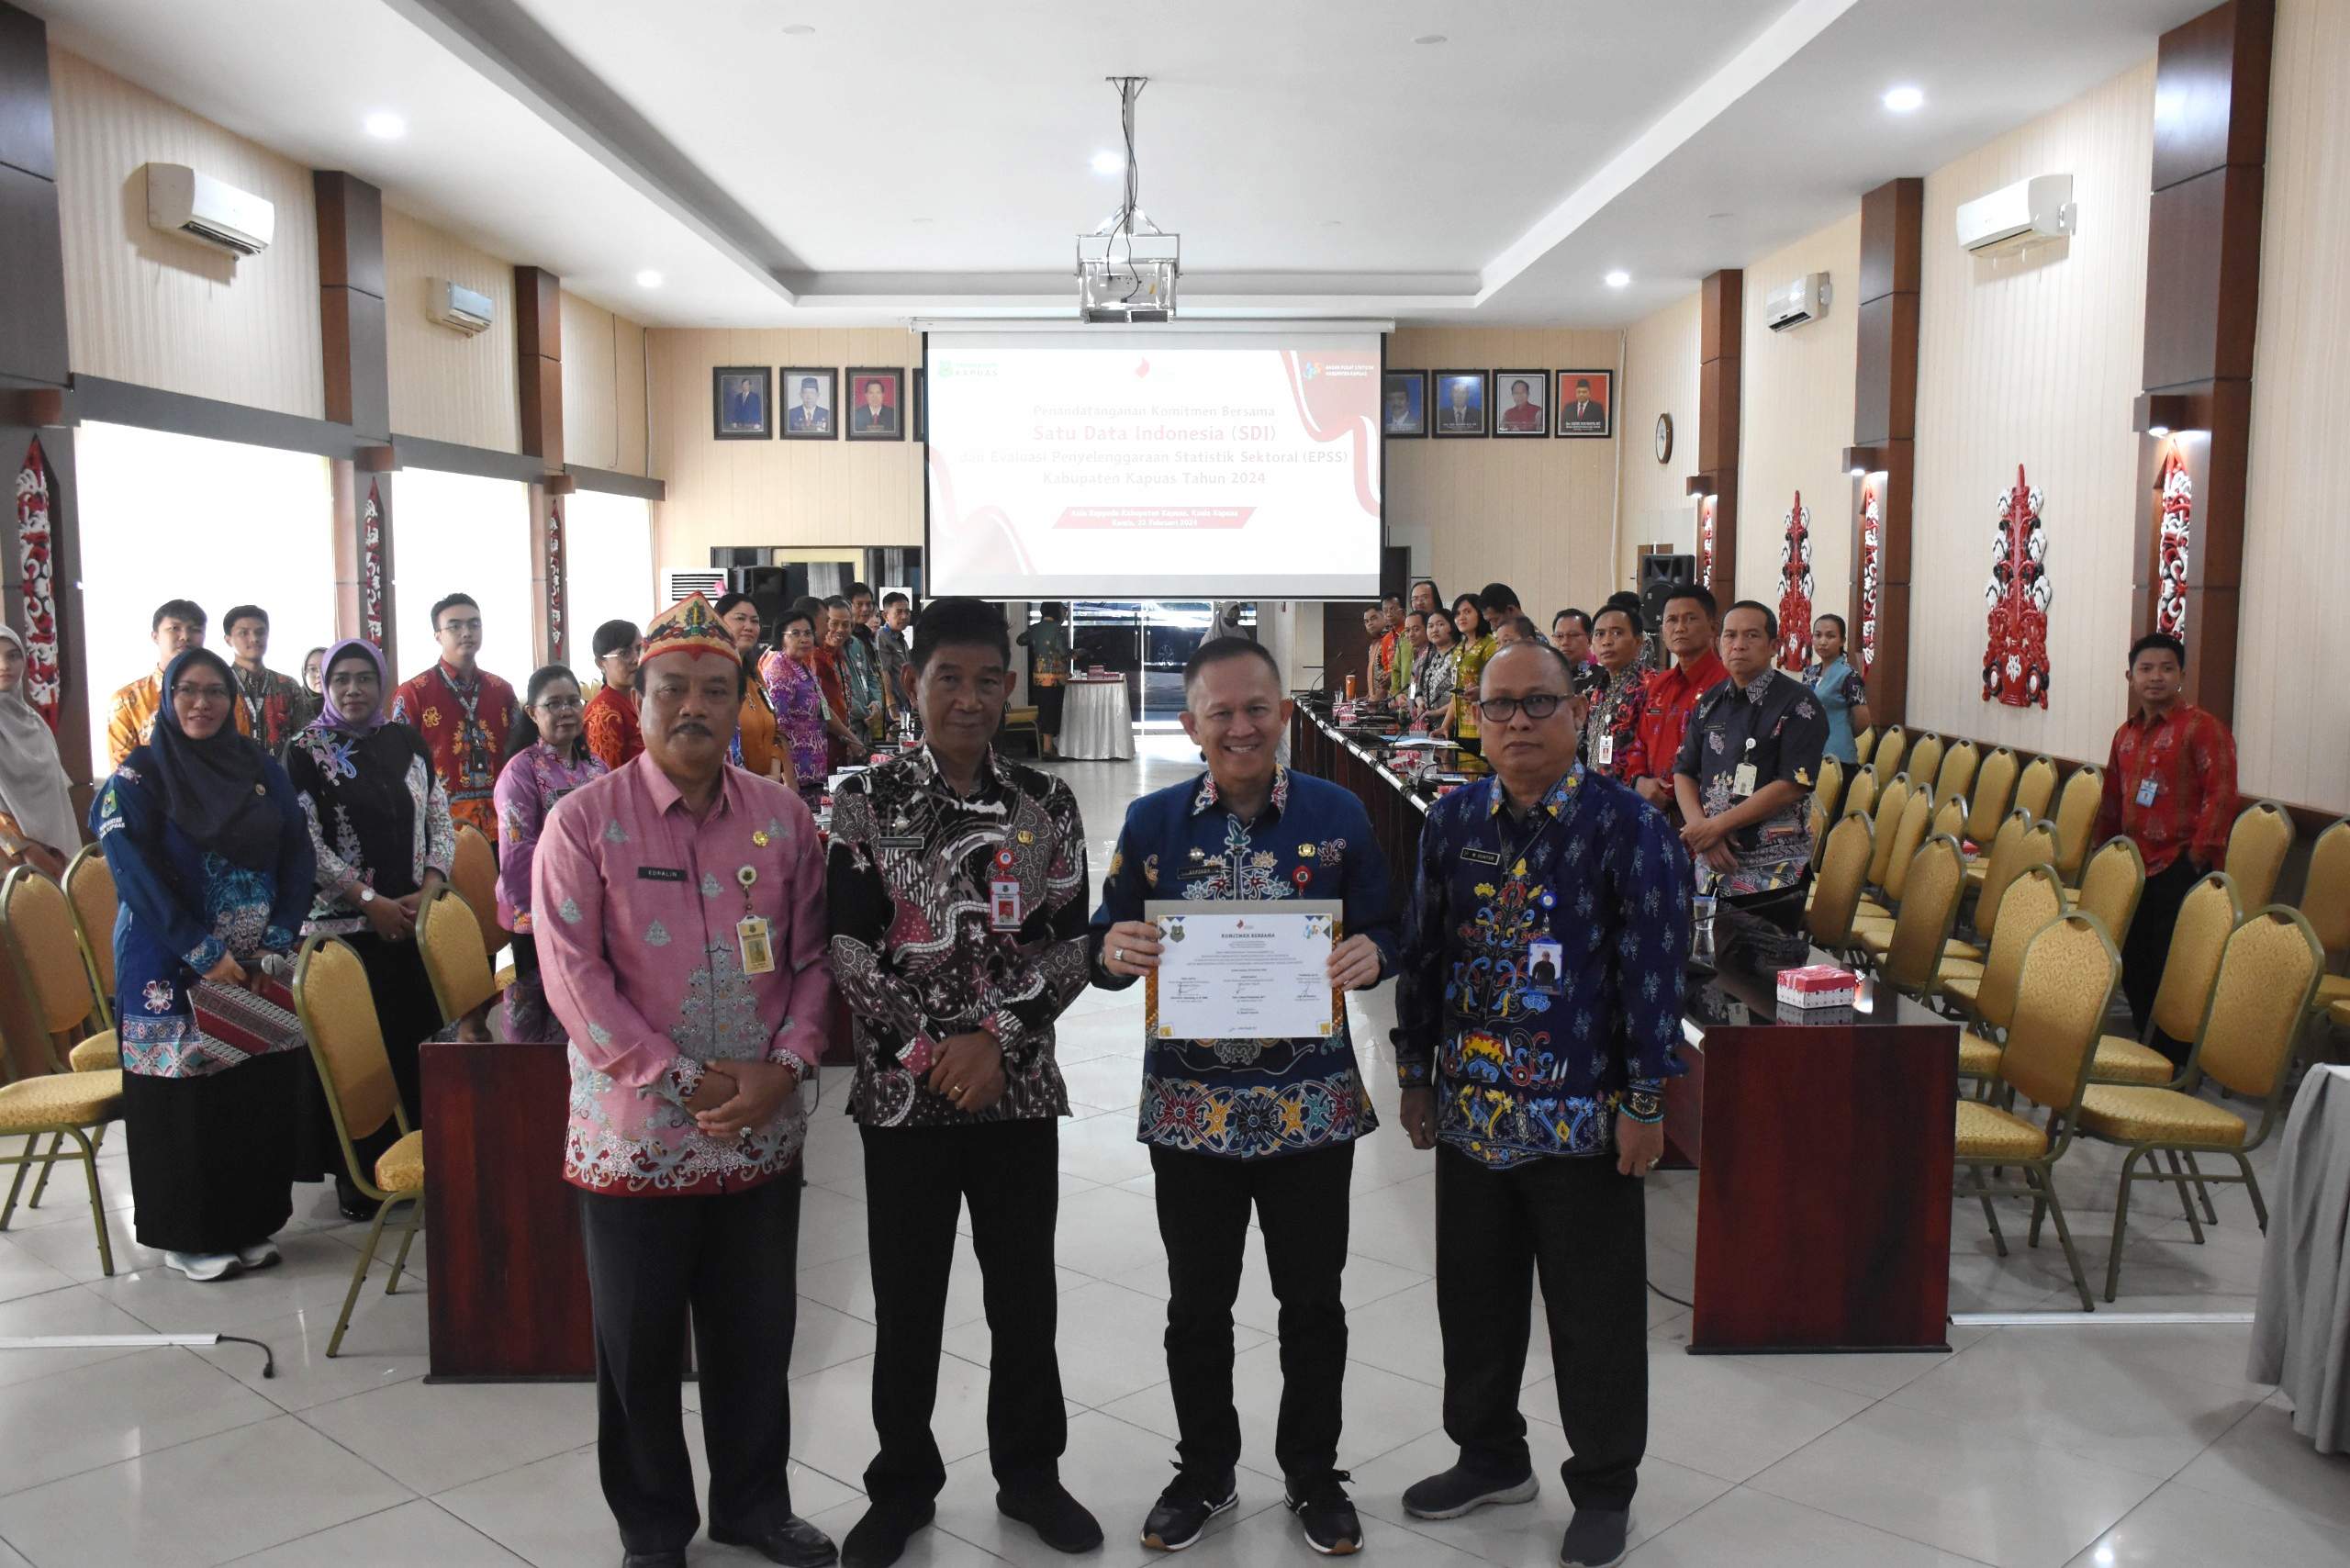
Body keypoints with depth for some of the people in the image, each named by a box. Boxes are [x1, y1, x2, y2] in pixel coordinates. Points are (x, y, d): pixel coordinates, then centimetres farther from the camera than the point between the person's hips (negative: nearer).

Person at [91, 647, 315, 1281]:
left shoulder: (260, 768, 8)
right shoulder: (138, 774, -4)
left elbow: (297, 853, 4)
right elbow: (135, 874, -12)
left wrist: (279, 938, -9)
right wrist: (205, 954, -17)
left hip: (262, 965, 4)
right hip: (173, 967, -4)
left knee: (260, 1092, 6)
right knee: (185, 1094, 2)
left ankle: (252, 1222, 20)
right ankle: (189, 1236, 15)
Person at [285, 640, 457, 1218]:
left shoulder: (408, 744, 10)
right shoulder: (305, 752, -1)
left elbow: (441, 820, 10)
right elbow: (306, 841, -7)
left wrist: (429, 889, -5)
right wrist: (370, 900, -12)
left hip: (414, 919, 4)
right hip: (342, 923, -3)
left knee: (417, 1036, 4)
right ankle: (357, 1176, 9)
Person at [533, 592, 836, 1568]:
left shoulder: (783, 817, 3)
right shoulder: (584, 819, -7)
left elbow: (812, 959, 4)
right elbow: (573, 977, -12)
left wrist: (784, 1066, -11)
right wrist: (685, 1081, -16)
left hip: (763, 1134, 3)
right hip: (635, 1136, -2)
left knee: (756, 1333, 16)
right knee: (640, 1343, 12)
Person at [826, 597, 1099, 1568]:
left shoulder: (1046, 805, 2)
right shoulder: (867, 802, -3)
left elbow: (1070, 944, -2)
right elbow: (850, 949, -7)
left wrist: (996, 1037, -14)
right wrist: (929, 1053, -13)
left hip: (1018, 1086, 2)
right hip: (902, 1088, -1)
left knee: (1024, 1292, 12)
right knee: (906, 1302, 10)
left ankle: (1030, 1472, 31)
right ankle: (902, 1487, 29)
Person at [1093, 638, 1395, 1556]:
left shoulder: (1337, 814, -2)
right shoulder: (1153, 821, -1)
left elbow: (1383, 932, 2)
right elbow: (1106, 945, 3)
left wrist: (1371, 955, -21)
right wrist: (1114, 952, -20)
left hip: (1311, 1102, 0)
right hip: (1192, 1103, 1)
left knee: (1313, 1303, 13)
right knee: (1197, 1306, 14)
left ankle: (1314, 1475, 34)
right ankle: (1203, 1473, 35)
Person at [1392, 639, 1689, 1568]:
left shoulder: (1628, 826, -9)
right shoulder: (1453, 822, 4)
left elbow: (1653, 969, -10)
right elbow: (1422, 953, 10)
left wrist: (1644, 1103, -12)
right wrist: (1415, 1074, 11)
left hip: (1585, 1116, -4)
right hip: (1470, 1107, 5)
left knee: (1595, 1314, 8)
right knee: (1474, 1296, 18)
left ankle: (1603, 1489, 28)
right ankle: (1490, 1457, 39)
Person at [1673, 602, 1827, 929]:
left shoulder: (1798, 704, -6)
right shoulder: (1710, 703, 12)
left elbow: (1792, 786, -14)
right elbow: (1684, 773, 11)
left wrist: (1717, 826, -14)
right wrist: (1700, 829, -8)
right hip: (1709, 870, 5)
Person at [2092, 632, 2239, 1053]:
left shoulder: (2203, 728, -7)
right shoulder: (2125, 734, 15)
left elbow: (2221, 794, -14)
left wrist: (2198, 855, -17)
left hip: (2181, 871, -7)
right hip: (2133, 868, 7)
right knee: (2133, 968, 11)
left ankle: (2176, 1063, 7)